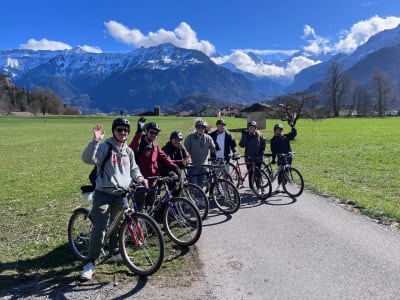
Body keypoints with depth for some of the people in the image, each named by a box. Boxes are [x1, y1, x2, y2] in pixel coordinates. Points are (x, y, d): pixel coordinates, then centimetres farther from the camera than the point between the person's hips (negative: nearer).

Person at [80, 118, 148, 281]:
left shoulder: (128, 151, 11)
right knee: (99, 228, -11)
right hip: (103, 194, -5)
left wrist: (139, 177, 3)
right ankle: (91, 263, 0)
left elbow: (134, 168, 23)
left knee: (117, 225, 18)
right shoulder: (104, 147, -9)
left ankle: (115, 252, 39)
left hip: (121, 194, 6)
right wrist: (95, 140, -37)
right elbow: (88, 159, -25)